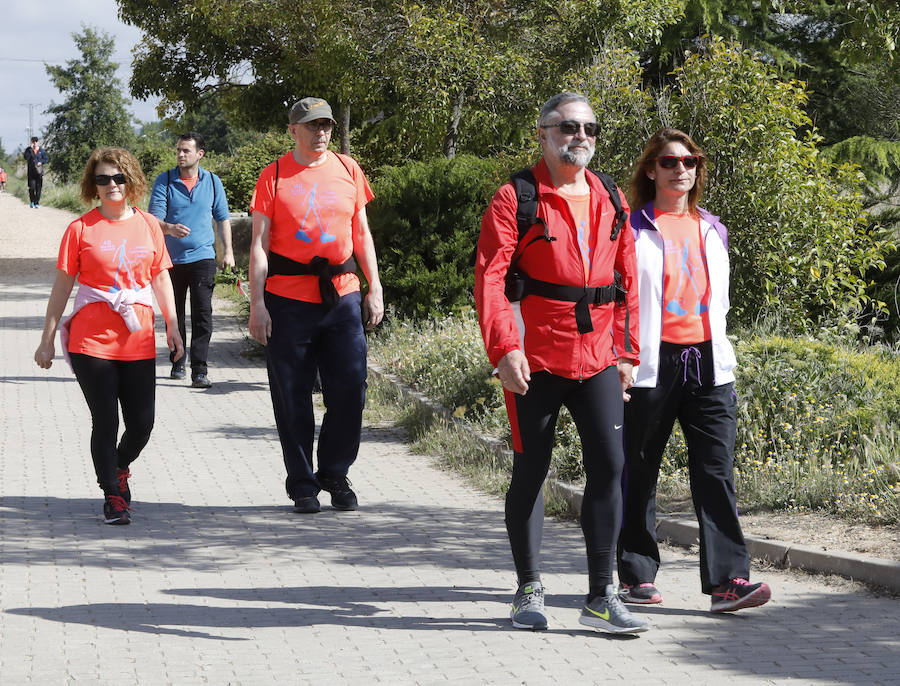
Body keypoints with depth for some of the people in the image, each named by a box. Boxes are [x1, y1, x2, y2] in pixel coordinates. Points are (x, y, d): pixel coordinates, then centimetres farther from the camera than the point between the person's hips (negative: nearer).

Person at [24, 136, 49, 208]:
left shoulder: (42, 150, 7)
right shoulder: (29, 149, 4)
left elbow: (46, 159, 8)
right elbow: (26, 157, -12)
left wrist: (41, 162, -11)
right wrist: (31, 148, -17)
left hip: (39, 171, 1)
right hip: (31, 172, -1)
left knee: (38, 188, 0)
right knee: (32, 187, -9)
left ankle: (37, 203, 7)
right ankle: (32, 201, 10)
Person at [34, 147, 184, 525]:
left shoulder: (148, 225, 8)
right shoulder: (81, 229, -1)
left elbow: (161, 278, 15)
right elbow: (62, 285, 2)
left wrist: (172, 326, 10)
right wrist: (48, 338, 2)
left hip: (138, 341, 3)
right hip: (91, 339, -3)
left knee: (142, 423, 2)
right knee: (105, 421, -3)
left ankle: (120, 467, 34)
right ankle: (113, 497, 11)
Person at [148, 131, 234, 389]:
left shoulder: (212, 182, 5)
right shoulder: (164, 181, -1)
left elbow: (222, 218, 14)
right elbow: (154, 217, -8)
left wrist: (228, 251, 8)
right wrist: (169, 228, -30)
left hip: (202, 255, -1)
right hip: (172, 258, 1)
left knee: (202, 312, -10)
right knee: (175, 314, 10)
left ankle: (199, 370, -12)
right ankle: (178, 363, 25)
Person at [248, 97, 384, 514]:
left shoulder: (348, 170, 10)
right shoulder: (274, 177, 0)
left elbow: (361, 233, 16)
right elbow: (259, 243, -1)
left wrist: (375, 288, 9)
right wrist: (257, 304, -7)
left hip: (342, 296, 3)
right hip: (289, 299, -2)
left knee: (349, 390, -1)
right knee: (293, 398, 2)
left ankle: (334, 474, 17)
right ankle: (302, 485, 12)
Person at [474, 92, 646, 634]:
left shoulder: (611, 201, 13)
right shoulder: (516, 199, -3)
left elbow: (627, 281, 16)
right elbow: (490, 277, -11)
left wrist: (626, 352, 11)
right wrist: (504, 348, -20)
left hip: (597, 359, 4)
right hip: (535, 360, -4)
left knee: (610, 464, -5)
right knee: (531, 471, 5)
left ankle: (602, 596, 0)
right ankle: (530, 591, 17)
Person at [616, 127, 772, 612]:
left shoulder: (711, 230, 15)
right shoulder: (634, 230, 1)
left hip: (708, 363, 4)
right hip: (652, 365, -4)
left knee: (716, 471, -6)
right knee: (639, 472, 4)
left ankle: (727, 580, -10)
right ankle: (637, 576, 14)